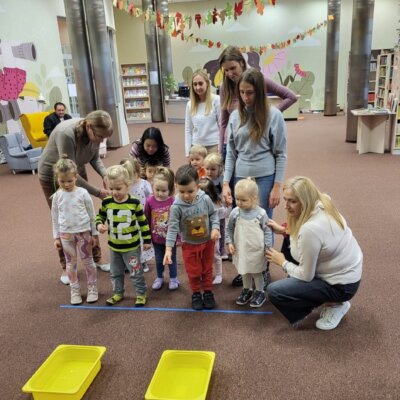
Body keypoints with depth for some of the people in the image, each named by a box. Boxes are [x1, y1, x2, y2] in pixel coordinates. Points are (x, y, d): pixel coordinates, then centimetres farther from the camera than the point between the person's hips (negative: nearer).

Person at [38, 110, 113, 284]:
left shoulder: (93, 132, -21)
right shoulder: (66, 133, -39)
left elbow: (95, 158, -6)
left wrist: (105, 175, -25)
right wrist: (97, 192, -33)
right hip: (52, 176, -5)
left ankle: (96, 258, 22)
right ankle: (66, 267, 18)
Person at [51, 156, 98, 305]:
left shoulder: (83, 193, -10)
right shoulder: (57, 196, -3)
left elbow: (92, 214, -3)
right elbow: (55, 218, 5)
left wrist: (95, 233, -1)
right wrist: (56, 237, 4)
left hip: (83, 232, -2)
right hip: (66, 234, 2)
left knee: (87, 260, 8)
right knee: (71, 263, 12)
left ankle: (92, 288, 22)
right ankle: (74, 290, 25)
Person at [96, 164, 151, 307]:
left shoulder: (134, 203, -15)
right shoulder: (106, 202, -8)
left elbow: (143, 222, -6)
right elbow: (100, 216, 8)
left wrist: (147, 240, -3)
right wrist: (99, 225, -15)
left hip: (131, 246, -4)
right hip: (113, 245, 4)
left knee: (136, 272, 7)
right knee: (116, 272, 19)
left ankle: (141, 293, 26)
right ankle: (118, 293, 38)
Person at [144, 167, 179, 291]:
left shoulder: (173, 201, -21)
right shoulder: (150, 201, -14)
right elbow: (146, 220, -3)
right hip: (156, 238, 2)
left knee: (171, 259, 17)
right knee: (159, 260, 21)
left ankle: (173, 278, 39)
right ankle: (159, 278, 44)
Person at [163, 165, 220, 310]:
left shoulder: (205, 199, -17)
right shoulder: (177, 207, -24)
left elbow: (213, 214, -1)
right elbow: (172, 228, -22)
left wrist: (215, 228, -17)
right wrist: (168, 248, -28)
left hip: (207, 242, 2)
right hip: (189, 245, -2)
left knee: (207, 270, 18)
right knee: (193, 272, 13)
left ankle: (208, 292, 39)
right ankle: (196, 294, 37)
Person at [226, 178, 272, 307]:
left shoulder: (261, 213, -18)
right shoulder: (235, 213, -11)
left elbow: (267, 231, -10)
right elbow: (229, 229, 2)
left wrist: (268, 247, -12)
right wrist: (229, 242, -6)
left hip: (256, 250, -3)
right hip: (241, 249, 3)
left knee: (256, 272, 14)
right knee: (245, 271, 21)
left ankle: (260, 293, 34)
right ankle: (247, 290, 42)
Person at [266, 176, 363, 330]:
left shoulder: (310, 230, -33)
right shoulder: (322, 204, -7)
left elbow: (306, 276, -21)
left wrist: (282, 263, -5)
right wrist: (283, 230, 4)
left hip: (341, 285, -9)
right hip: (349, 269, 9)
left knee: (274, 291, -11)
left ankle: (332, 304, 4)